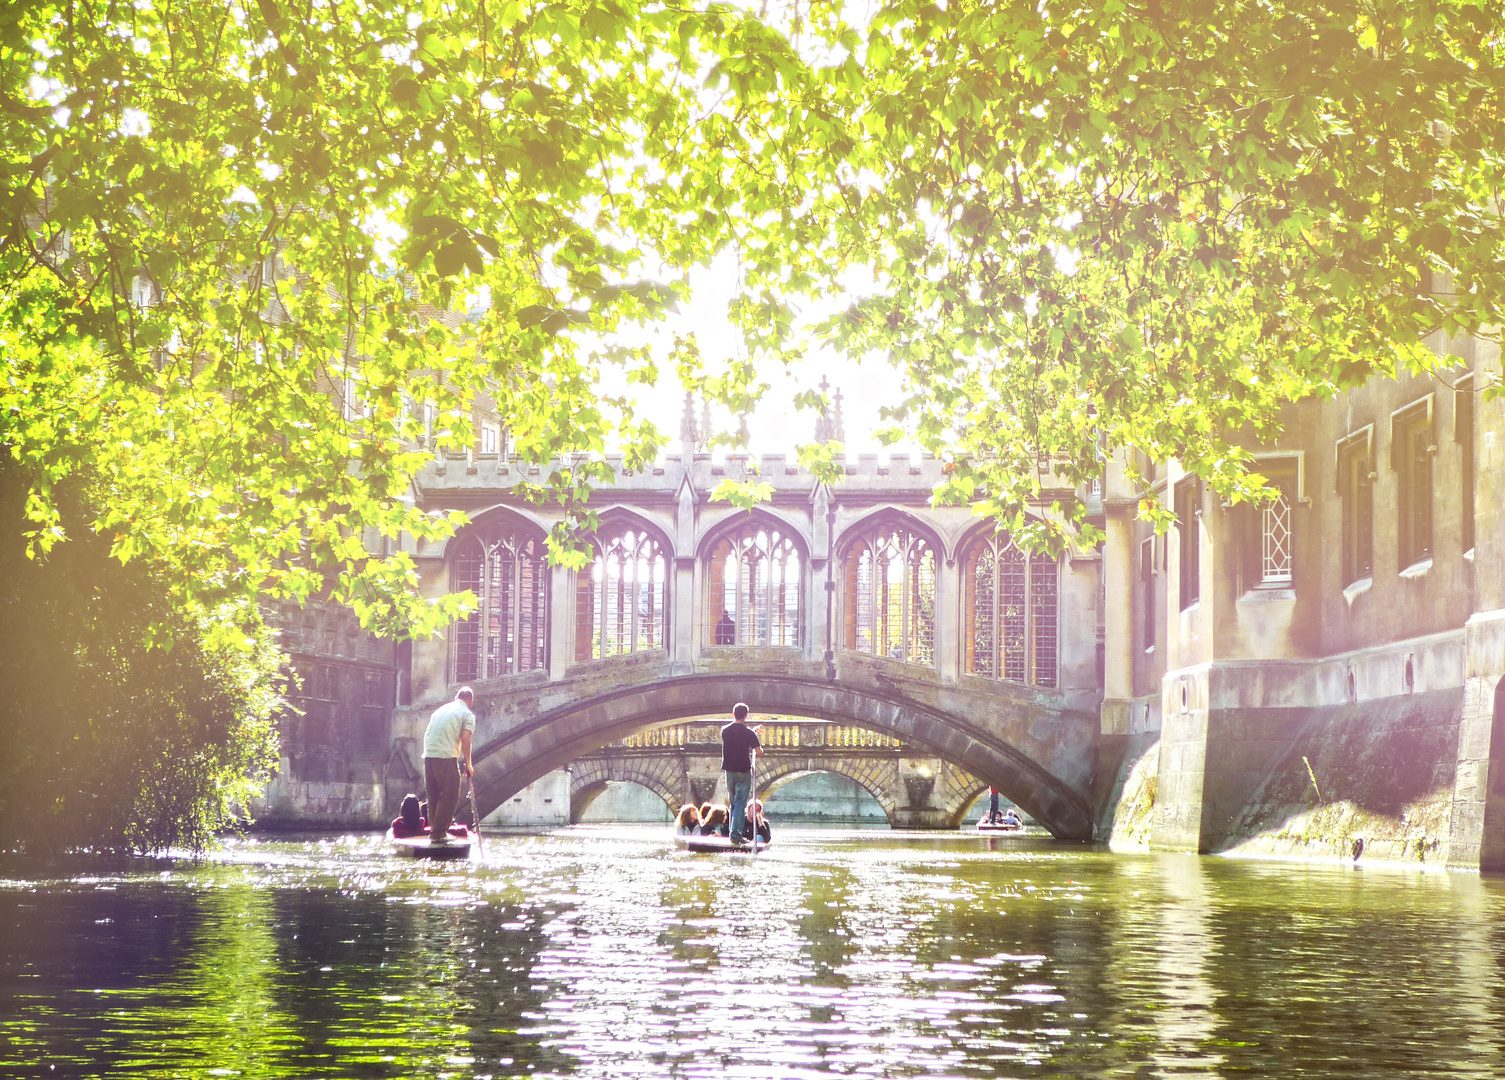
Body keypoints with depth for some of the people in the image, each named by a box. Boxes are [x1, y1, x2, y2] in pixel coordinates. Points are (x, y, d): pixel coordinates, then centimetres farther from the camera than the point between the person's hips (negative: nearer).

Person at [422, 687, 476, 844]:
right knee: (450, 796, -1)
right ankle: (439, 834, -5)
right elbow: (465, 740, -6)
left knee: (434, 796, 15)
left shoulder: (440, 710, 23)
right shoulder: (467, 714, 3)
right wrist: (468, 764, 2)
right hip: (446, 757, -7)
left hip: (428, 755, 7)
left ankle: (434, 831, 18)